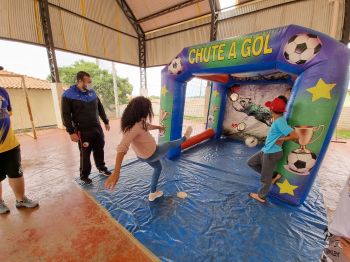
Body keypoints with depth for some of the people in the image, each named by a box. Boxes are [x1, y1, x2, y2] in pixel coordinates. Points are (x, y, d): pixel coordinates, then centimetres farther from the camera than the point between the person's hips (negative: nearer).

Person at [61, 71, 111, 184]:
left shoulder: (92, 92, 8)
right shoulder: (68, 95, -8)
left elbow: (100, 108, 17)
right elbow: (66, 115, -9)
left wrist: (106, 122, 17)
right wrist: (71, 132, -13)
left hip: (97, 128, 5)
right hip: (83, 131, -5)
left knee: (99, 150, 14)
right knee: (85, 154, 4)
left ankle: (102, 168, 34)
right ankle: (84, 176, 22)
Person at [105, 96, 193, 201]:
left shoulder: (138, 121, -10)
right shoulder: (133, 128, -39)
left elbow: (146, 125, 11)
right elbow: (122, 148, -48)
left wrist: (158, 127, 27)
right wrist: (116, 173, -54)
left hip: (143, 155, 9)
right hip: (151, 155, -8)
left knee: (158, 168, 31)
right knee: (170, 144, 16)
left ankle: (153, 193, 45)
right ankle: (184, 138, 48)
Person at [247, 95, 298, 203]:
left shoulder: (279, 122, -25)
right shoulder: (278, 119, 1)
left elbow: (295, 136, -27)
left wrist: (281, 139, -15)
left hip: (272, 153, -9)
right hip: (266, 150, 9)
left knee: (265, 177, 10)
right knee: (251, 162, 21)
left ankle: (261, 196, 33)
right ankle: (273, 175, 27)